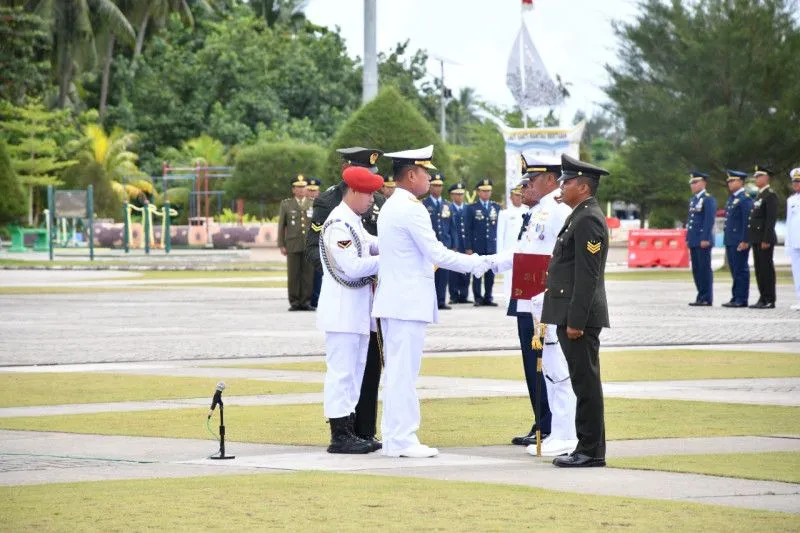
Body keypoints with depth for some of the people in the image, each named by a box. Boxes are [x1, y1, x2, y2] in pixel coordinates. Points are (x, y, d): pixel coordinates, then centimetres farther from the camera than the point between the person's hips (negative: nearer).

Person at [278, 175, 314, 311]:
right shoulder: (286, 204, 10)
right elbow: (281, 226, 8)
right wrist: (281, 245, 2)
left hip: (309, 245, 1)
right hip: (293, 246, -1)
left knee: (308, 274, -2)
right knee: (293, 274, -1)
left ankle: (306, 301, 4)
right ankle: (294, 302, 4)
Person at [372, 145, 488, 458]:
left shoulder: (390, 207, 16)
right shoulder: (411, 210, -15)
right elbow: (437, 254, -16)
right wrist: (476, 264, -7)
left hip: (393, 300, 10)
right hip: (408, 301, -10)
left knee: (395, 371, 11)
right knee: (404, 371, -8)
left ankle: (392, 437, 14)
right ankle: (402, 440, -7)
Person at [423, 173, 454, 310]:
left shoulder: (447, 206, 15)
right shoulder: (423, 205, 1)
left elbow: (451, 227, 16)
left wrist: (453, 245, 10)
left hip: (445, 243, 4)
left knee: (443, 273, 1)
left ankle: (441, 301, 5)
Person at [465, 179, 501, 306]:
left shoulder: (496, 207, 12)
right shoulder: (472, 208, 4)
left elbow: (499, 227, 12)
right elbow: (468, 229, 0)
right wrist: (468, 247, -6)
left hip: (492, 246, 2)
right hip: (477, 246, -2)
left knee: (490, 273, 3)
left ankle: (488, 298, 10)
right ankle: (478, 298, 4)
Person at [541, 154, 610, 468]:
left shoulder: (588, 220, -15)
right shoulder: (580, 218, 18)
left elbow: (587, 276, -20)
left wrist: (575, 321, -21)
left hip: (580, 317, -10)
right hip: (571, 316, 10)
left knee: (586, 384, -6)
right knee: (583, 384, 12)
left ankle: (591, 452, -4)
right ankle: (587, 448, 16)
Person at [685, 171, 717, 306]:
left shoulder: (708, 199, -9)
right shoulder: (693, 200, 18)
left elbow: (709, 220, -15)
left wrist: (705, 239, -20)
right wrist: (688, 238, 17)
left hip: (703, 240, -9)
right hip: (694, 241, 9)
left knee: (704, 269, -7)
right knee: (696, 269, 9)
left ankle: (707, 299, -5)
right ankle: (701, 297, 13)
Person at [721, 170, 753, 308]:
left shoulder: (745, 199, -12)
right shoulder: (731, 198, 18)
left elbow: (747, 221, -17)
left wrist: (744, 241, -20)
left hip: (740, 242, -10)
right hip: (730, 241, 10)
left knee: (741, 270, -6)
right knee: (734, 270, 11)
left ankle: (741, 300, -4)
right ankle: (735, 298, 15)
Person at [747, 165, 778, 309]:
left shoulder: (770, 195, -11)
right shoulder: (759, 196, 18)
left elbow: (771, 219, -17)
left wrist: (766, 240, -21)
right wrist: (750, 239, 17)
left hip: (765, 239, -10)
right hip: (757, 239, 10)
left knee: (767, 269, -7)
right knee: (759, 269, 10)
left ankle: (769, 301, -5)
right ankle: (763, 298, 13)